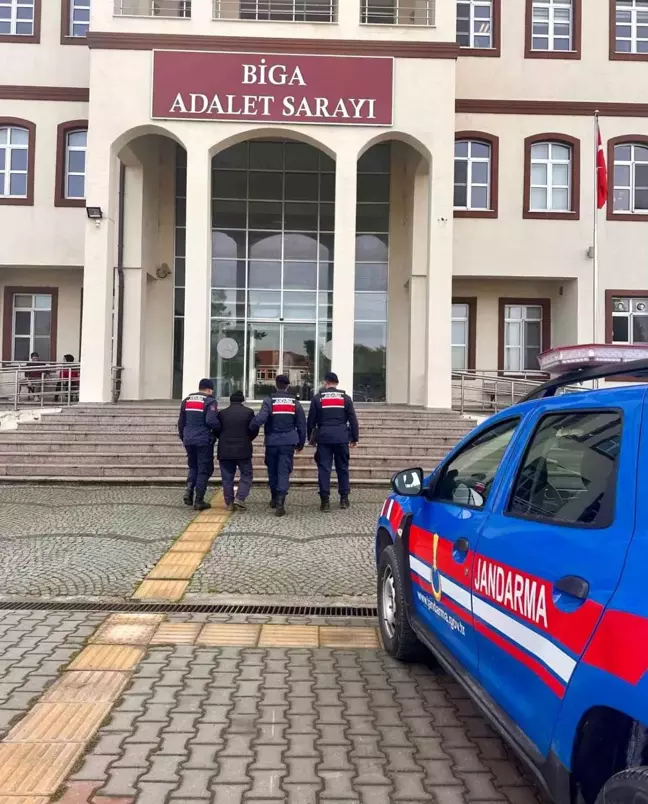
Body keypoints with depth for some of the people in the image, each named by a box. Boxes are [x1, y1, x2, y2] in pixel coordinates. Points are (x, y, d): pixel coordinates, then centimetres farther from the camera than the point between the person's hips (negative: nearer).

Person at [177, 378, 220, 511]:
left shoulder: (186, 400, 12)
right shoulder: (209, 401, -7)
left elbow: (181, 422, 16)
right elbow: (211, 421, -20)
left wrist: (183, 437, 25)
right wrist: (220, 430, -4)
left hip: (189, 440, 6)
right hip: (204, 441, -6)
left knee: (193, 467, 22)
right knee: (204, 470, 3)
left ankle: (189, 490, -1)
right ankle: (199, 501, 2)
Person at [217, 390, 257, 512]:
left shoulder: (222, 413, 0)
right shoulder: (248, 412, -3)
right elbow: (254, 431, 0)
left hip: (225, 450, 2)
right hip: (243, 450, -1)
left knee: (227, 477, 8)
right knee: (246, 475, 9)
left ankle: (229, 502, 8)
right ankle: (240, 498, -6)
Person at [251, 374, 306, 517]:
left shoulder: (269, 400, -5)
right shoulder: (294, 401, 5)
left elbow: (260, 418, -19)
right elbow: (301, 424, 9)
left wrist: (250, 429, -2)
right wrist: (301, 443, 18)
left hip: (272, 441, -1)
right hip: (288, 442, 1)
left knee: (272, 471, 16)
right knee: (284, 471, -2)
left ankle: (275, 499, 29)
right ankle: (280, 501, -17)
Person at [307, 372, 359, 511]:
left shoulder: (317, 398, 3)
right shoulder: (345, 398, 5)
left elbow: (311, 420, 5)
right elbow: (353, 419, 4)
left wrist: (310, 437, 15)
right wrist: (355, 438, 10)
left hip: (324, 436, -1)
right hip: (341, 436, 1)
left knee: (324, 468, 0)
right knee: (342, 467, 10)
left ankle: (325, 500, -4)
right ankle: (344, 498, 12)